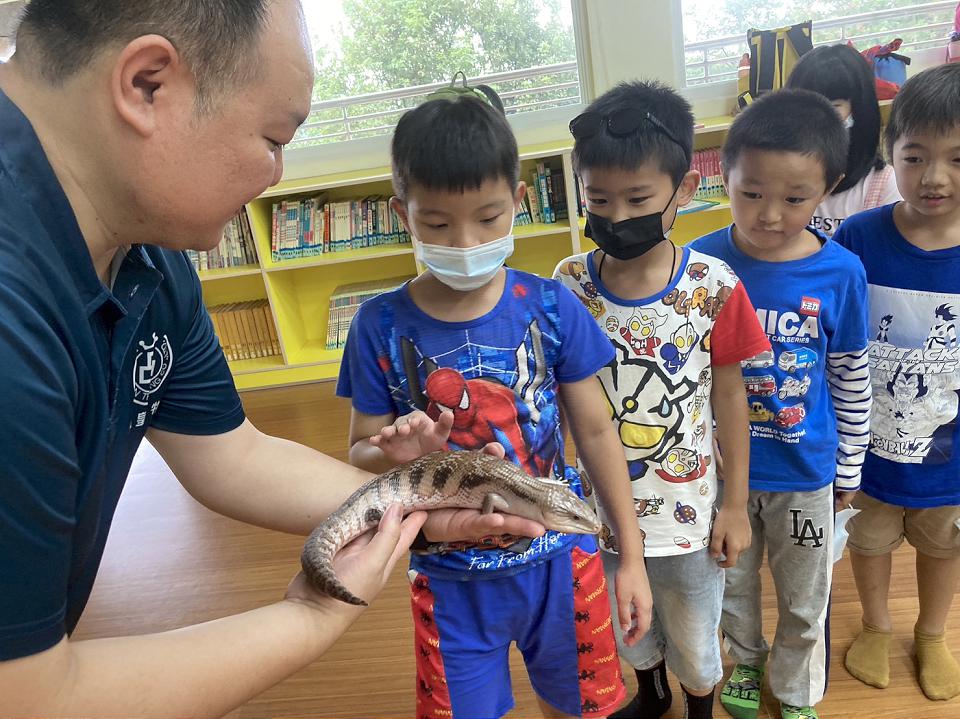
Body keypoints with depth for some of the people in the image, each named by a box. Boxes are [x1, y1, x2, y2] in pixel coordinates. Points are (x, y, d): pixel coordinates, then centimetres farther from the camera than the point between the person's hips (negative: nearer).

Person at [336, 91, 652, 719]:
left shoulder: (551, 307, -11)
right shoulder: (381, 325, -12)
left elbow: (596, 431, -2)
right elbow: (361, 450, -2)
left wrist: (632, 555, 2)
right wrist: (396, 451, -27)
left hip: (560, 560, 1)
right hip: (451, 577, 0)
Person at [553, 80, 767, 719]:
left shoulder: (713, 286, -17)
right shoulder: (569, 284, -13)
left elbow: (729, 395, -7)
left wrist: (737, 505, -2)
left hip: (687, 507, -2)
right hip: (599, 505, 2)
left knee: (694, 639, 22)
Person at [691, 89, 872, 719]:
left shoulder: (841, 273, -15)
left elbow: (852, 378, -2)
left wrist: (849, 468, 5)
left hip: (806, 473, 0)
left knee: (805, 599, 20)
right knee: (733, 583, 23)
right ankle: (746, 661, 53)